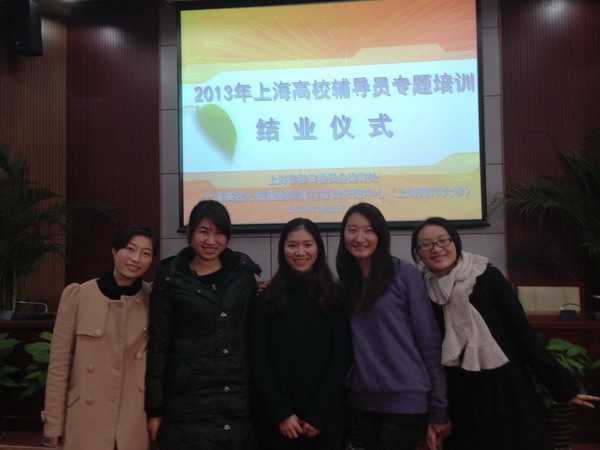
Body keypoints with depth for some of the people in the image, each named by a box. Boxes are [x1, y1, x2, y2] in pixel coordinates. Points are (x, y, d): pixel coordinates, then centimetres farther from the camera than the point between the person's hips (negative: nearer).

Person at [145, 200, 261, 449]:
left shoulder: (243, 274, 3)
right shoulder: (171, 280, -3)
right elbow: (158, 346, -1)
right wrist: (154, 409, -2)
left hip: (240, 403, 3)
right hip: (188, 403, -2)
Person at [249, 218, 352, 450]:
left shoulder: (335, 297, 1)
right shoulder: (267, 298, 1)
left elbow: (343, 356, -3)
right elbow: (258, 358, -2)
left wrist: (318, 413, -10)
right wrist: (281, 412, -10)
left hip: (326, 414, 0)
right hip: (278, 415, 0)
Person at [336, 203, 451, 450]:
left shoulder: (404, 274, -6)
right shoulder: (344, 283, 7)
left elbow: (429, 341, -6)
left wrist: (438, 408, -6)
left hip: (406, 399, -4)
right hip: (360, 401, 4)